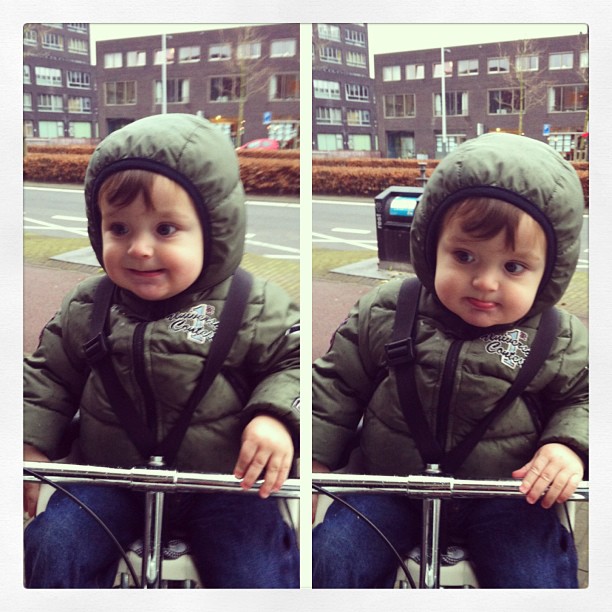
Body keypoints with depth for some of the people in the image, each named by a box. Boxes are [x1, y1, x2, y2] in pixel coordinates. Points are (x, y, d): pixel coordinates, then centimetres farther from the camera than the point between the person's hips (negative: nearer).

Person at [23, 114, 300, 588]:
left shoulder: (253, 307, -10)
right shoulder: (85, 309, 0)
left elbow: (292, 362, -3)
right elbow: (50, 378, 11)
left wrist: (276, 418, -21)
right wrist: (33, 446, 1)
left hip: (223, 478, -2)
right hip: (114, 475, 3)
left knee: (257, 576, -15)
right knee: (50, 547, -13)